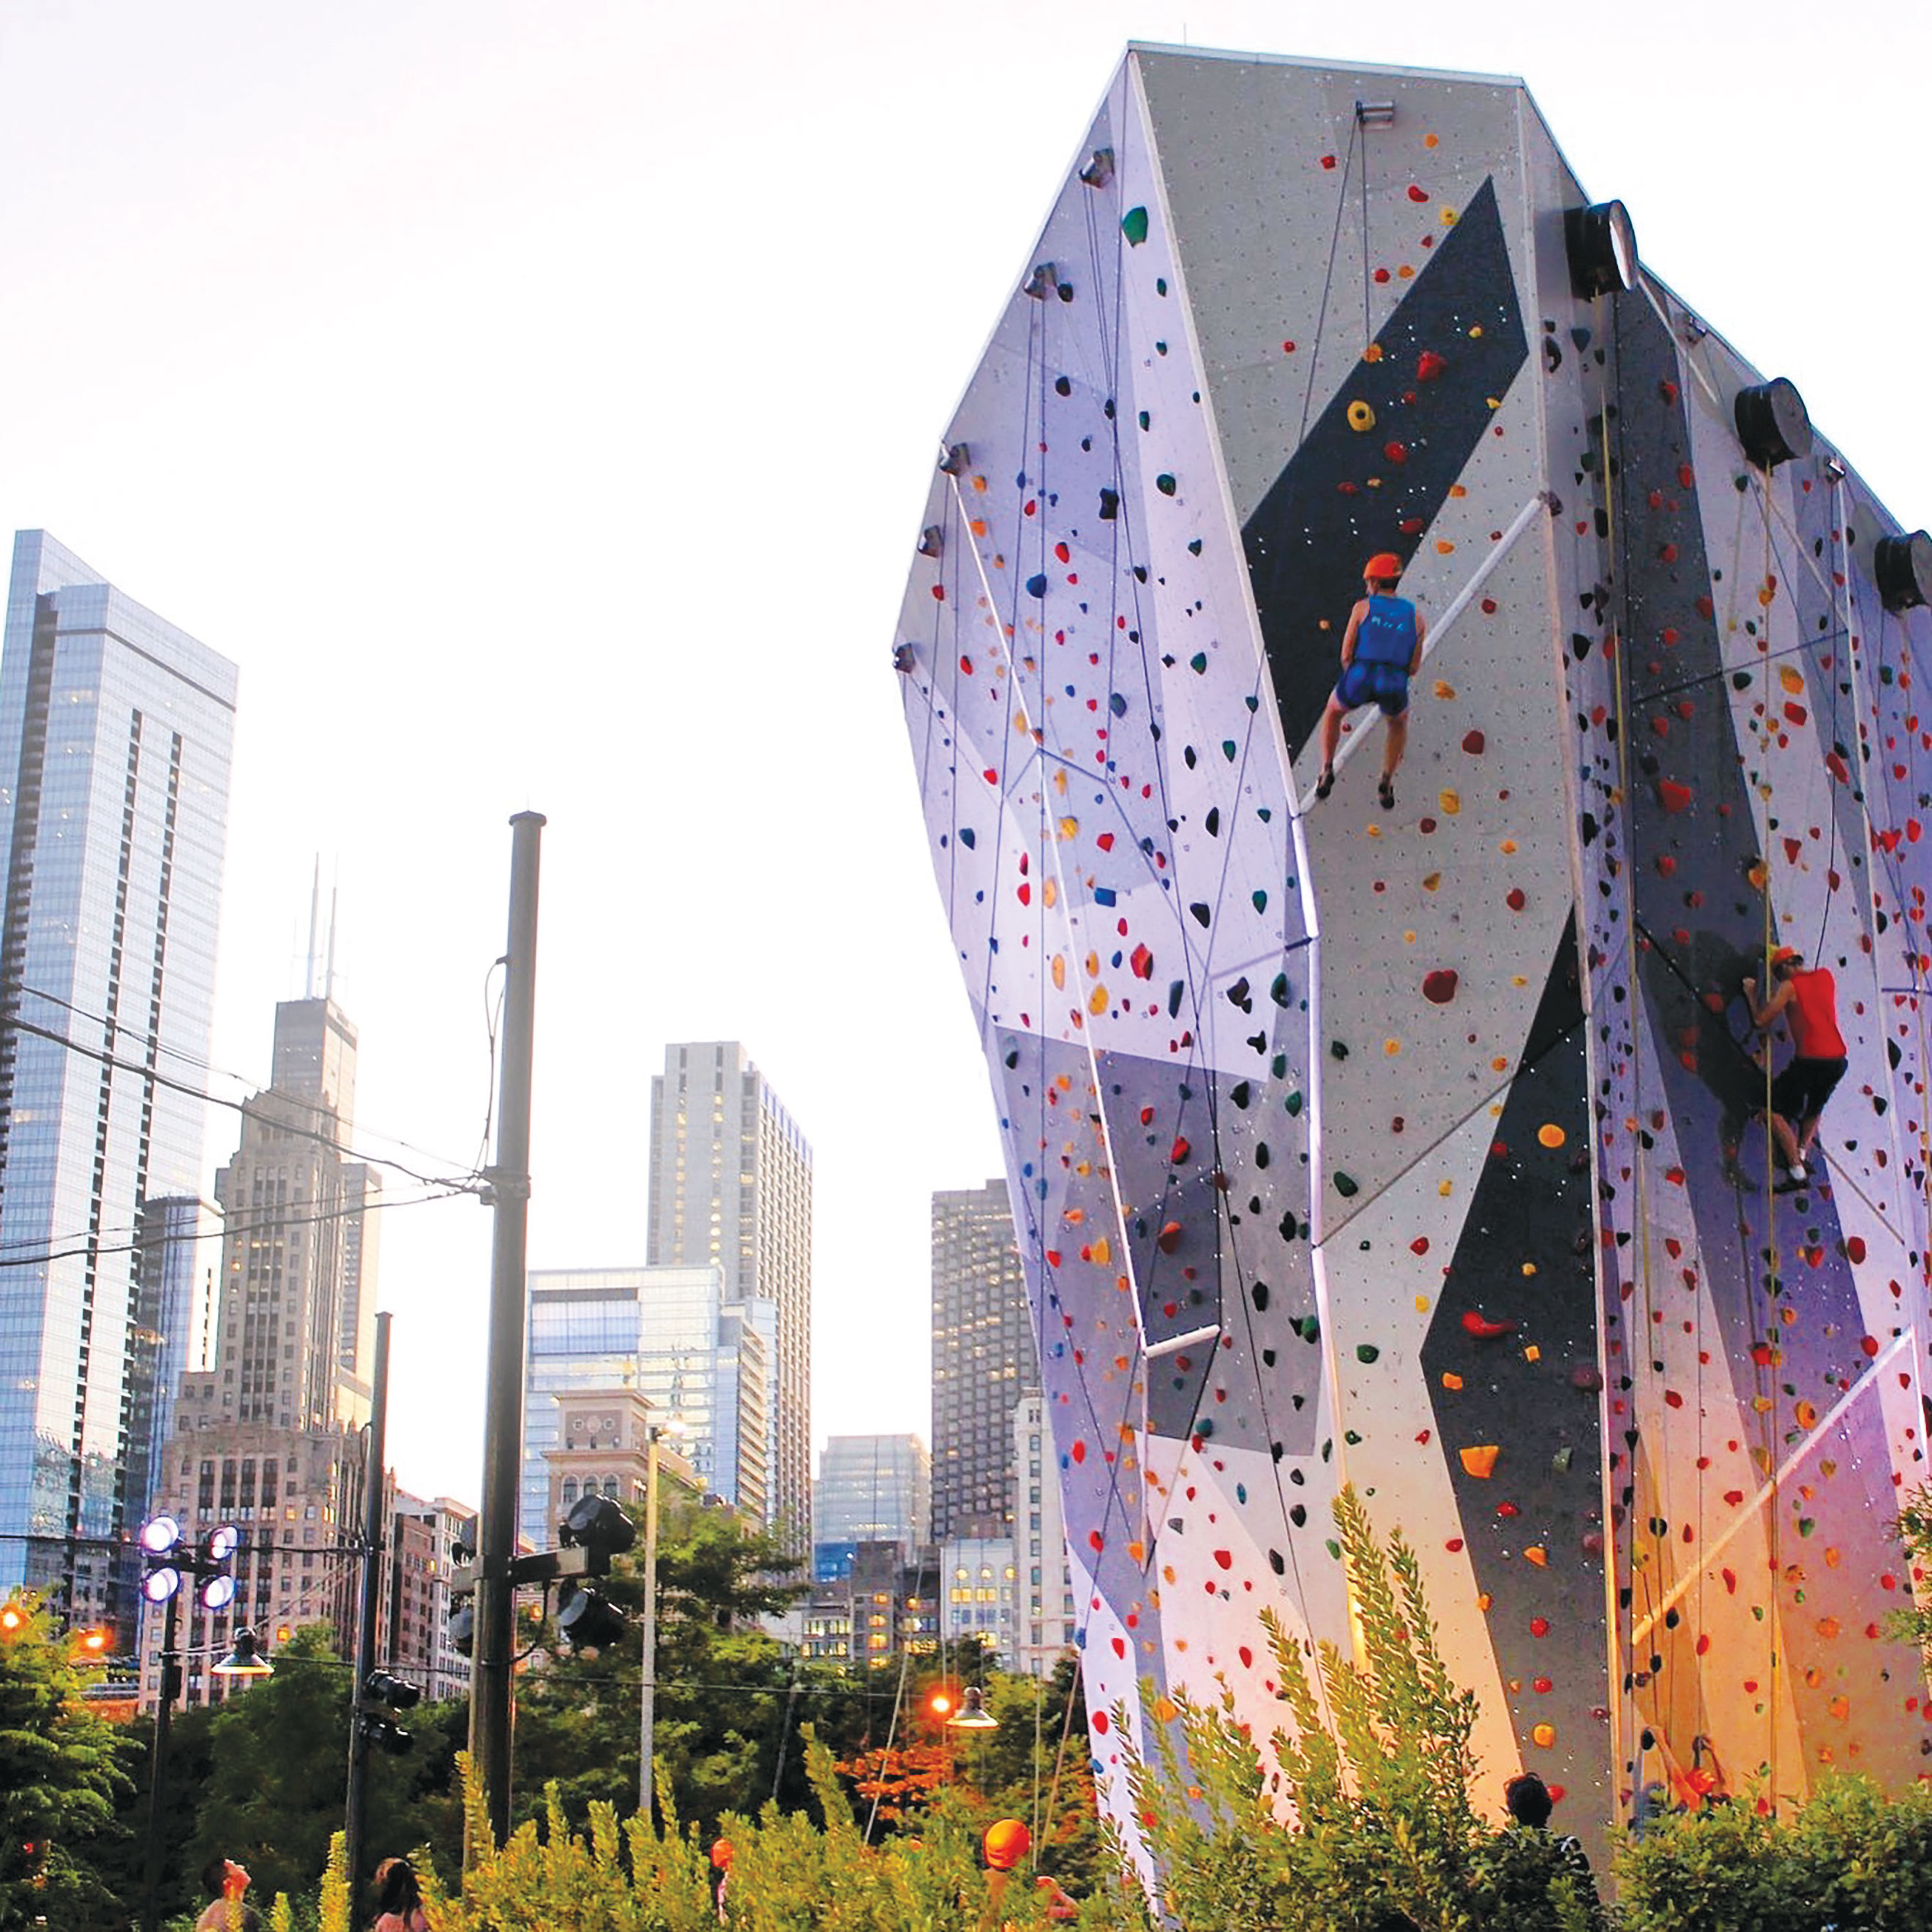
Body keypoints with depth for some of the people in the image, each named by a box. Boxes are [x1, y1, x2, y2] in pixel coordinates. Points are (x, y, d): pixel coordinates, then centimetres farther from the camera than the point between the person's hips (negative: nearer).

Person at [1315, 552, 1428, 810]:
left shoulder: (1363, 608, 10)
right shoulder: (1416, 617, 16)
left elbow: (1346, 655, 7)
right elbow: (1414, 668, 14)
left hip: (1360, 678, -1)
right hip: (1394, 687, 1)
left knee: (1333, 712, 34)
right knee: (1399, 722, 37)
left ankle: (1327, 770, 17)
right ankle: (1387, 783, 22)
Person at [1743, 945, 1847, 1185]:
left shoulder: (1789, 986, -5)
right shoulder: (1826, 976, 12)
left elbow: (1761, 1021, -6)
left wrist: (1751, 995, 10)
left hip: (1809, 1061, -6)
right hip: (1837, 1060, 6)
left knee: (1770, 1109, 6)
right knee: (1814, 1110, 33)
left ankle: (1796, 1166, -3)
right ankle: (1803, 1149, 14)